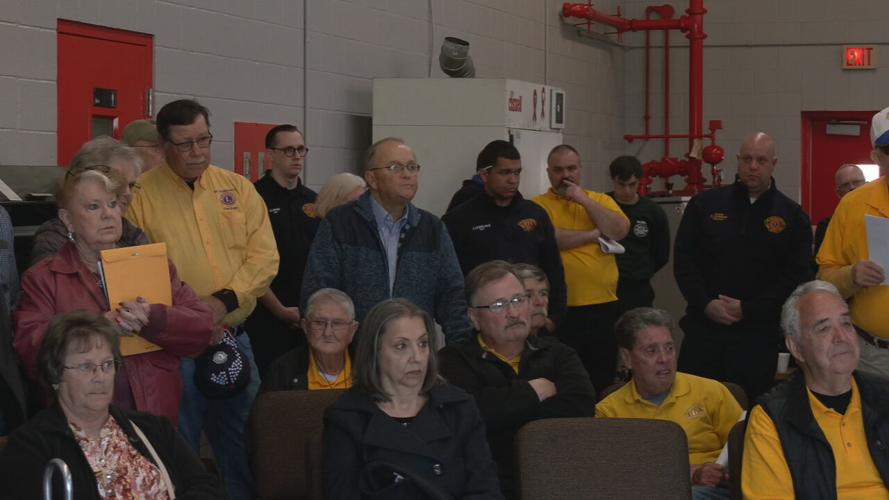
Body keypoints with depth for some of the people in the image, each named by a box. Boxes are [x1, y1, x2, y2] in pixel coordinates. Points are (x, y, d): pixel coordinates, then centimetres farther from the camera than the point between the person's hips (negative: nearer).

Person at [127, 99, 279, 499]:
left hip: (234, 338, 4)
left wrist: (225, 301, -14)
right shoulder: (140, 195, -3)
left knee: (242, 447, 13)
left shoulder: (238, 189, 8)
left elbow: (265, 256, 1)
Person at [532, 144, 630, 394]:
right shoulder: (538, 205, 1)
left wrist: (584, 200, -8)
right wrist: (596, 234, -8)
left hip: (604, 307, 3)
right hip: (560, 310, -3)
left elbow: (620, 231, -5)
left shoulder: (601, 200, 12)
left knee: (603, 382, 11)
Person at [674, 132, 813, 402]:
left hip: (757, 335, -1)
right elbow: (683, 258, 5)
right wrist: (705, 304, -9)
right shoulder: (706, 204, 8)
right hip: (703, 328, 1)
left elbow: (796, 276, -3)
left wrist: (747, 309, -11)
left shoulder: (792, 216, 4)